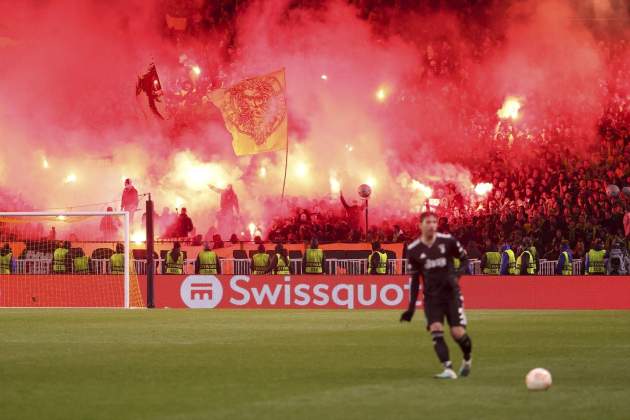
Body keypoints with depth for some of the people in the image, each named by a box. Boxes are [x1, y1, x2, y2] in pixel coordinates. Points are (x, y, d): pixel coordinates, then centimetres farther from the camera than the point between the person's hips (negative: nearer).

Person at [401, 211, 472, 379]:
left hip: (451, 293, -1)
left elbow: (465, 259, 6)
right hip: (431, 296, 1)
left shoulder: (447, 241, -6)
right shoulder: (413, 250, -1)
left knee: (458, 333, -8)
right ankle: (448, 369, -23)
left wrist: (457, 274, -15)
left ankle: (467, 358, 24)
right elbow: (414, 280, 6)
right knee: (436, 330, -19)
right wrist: (411, 307, 3)